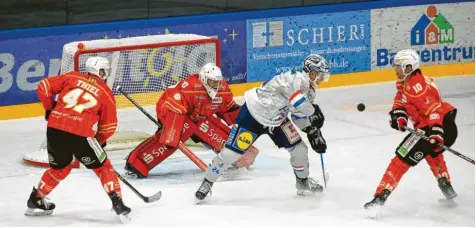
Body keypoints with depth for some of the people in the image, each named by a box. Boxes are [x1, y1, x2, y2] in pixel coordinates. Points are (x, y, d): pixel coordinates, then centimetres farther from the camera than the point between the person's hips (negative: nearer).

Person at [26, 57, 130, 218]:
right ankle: (117, 202, 4)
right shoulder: (106, 93, 11)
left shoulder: (72, 77, 16)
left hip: (54, 128, 4)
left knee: (59, 167, 28)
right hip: (80, 134, -4)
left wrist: (50, 109, 26)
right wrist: (99, 141, 29)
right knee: (102, 167, 14)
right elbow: (108, 127, 12)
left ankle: (35, 201, 36)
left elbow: (44, 86, 14)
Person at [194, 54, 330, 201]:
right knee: (231, 153, -10)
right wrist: (314, 113, -29)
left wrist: (313, 133, 1)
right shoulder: (296, 79, -30)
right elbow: (299, 101, -46)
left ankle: (303, 182, 26)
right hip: (253, 113, -9)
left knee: (299, 148, 3)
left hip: (276, 120, 9)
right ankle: (207, 183, 7)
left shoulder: (310, 90, 0)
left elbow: (300, 114, 10)